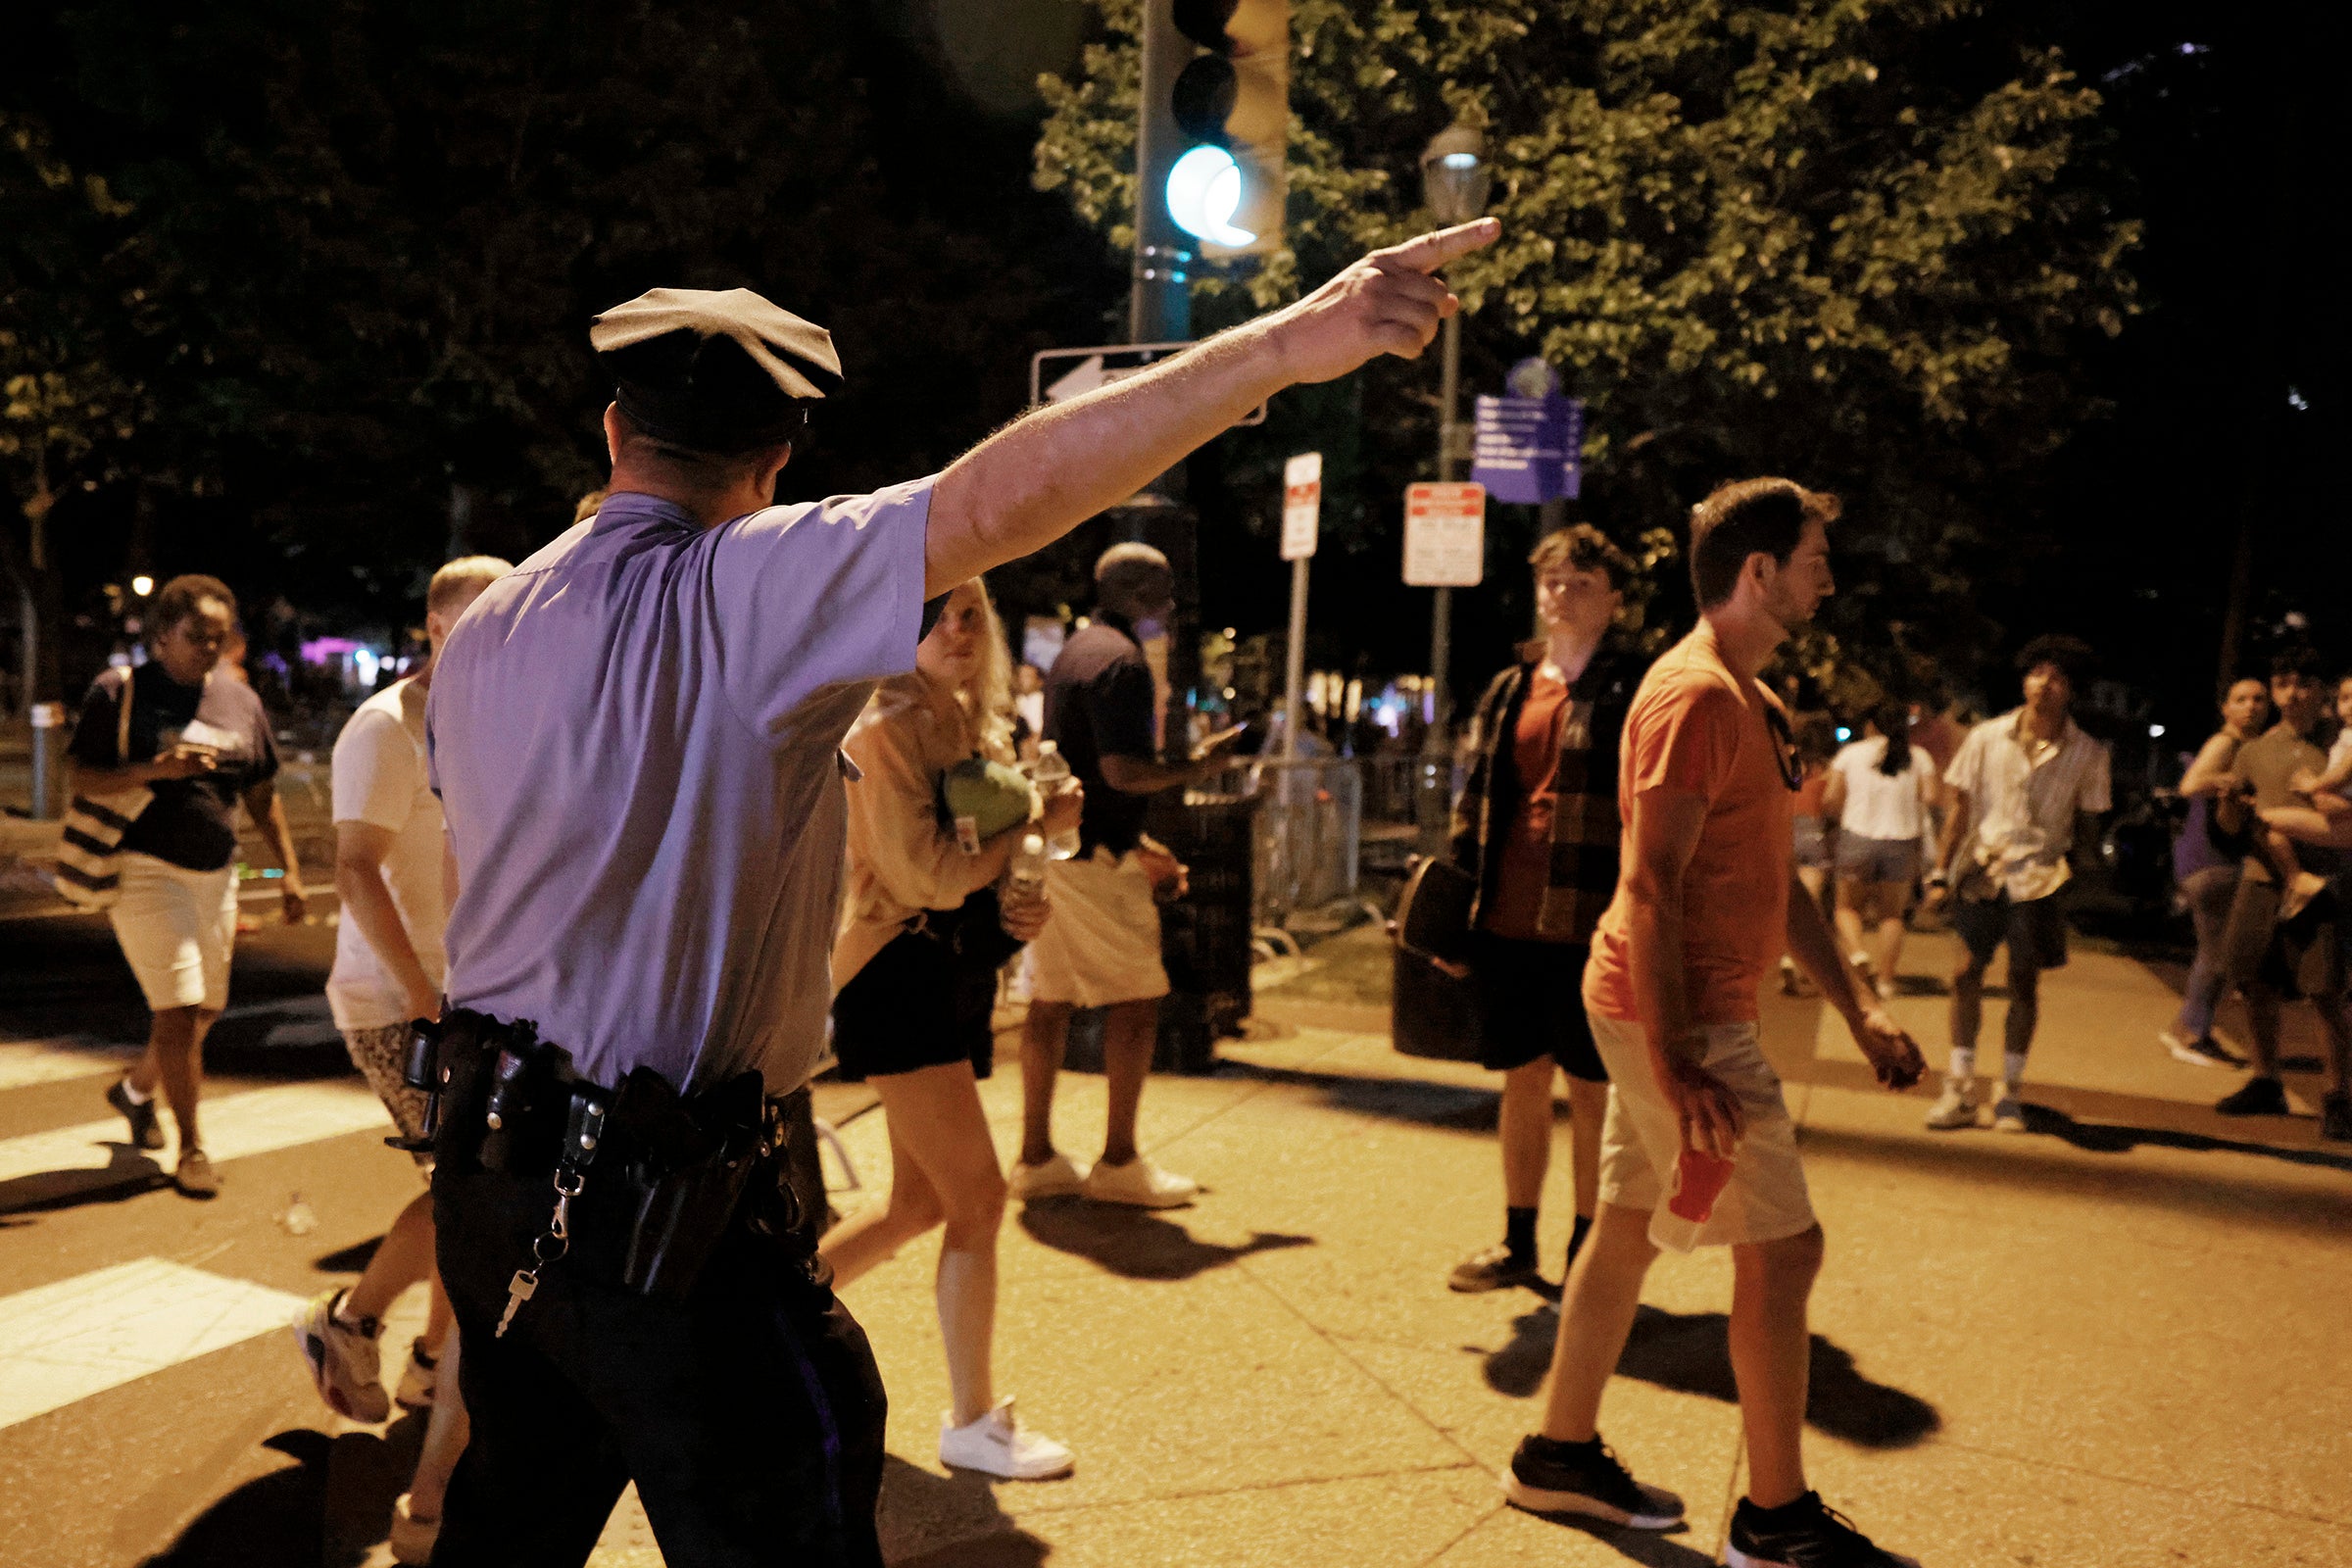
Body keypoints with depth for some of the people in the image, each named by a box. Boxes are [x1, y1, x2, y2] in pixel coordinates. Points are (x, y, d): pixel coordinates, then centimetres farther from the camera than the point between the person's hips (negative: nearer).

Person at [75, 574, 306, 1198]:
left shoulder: (240, 700, 10)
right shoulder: (119, 691, -3)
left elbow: (262, 795, 15)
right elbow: (82, 779, -7)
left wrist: (289, 870, 11)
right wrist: (155, 768, -23)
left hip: (216, 875, 5)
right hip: (146, 869, -5)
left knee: (204, 1010, 12)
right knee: (179, 1010, -8)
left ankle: (135, 1087, 41)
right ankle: (192, 1147, 4)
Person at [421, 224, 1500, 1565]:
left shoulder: (483, 628, 7)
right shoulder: (740, 591, -17)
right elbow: (1000, 501, -30)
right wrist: (1287, 343, -34)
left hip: (491, 1171, 8)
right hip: (667, 1207, -8)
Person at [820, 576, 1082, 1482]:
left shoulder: (980, 728, 15)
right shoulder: (888, 730, -11)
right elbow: (923, 875, -18)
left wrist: (1022, 909, 3)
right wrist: (1038, 823, -11)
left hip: (961, 979, 9)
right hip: (900, 978, -9)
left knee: (920, 1205, 14)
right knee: (978, 1197, -6)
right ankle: (974, 1423, 9)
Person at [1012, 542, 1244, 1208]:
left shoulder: (1073, 652, 19)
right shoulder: (1120, 660, -13)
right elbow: (1122, 770, -22)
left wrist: (1139, 843, 25)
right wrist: (1196, 767, -6)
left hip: (1054, 848, 10)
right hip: (1095, 859, -10)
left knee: (1050, 1001, 11)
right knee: (1135, 1003, -1)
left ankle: (1036, 1158, 17)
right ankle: (1118, 1164, 4)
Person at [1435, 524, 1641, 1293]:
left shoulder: (1637, 691, -3)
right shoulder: (1508, 689, 13)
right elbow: (1473, 799, 16)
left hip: (1589, 925, -5)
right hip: (1508, 922, 5)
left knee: (1591, 1089, 6)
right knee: (1523, 1082, 14)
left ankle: (1588, 1251, 21)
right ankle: (1518, 1243, 27)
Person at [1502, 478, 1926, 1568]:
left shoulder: (1750, 700, 18)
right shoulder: (1695, 694, -16)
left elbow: (1775, 882, 21)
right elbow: (1651, 886, -22)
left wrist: (1863, 1013, 17)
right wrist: (1675, 1058, -25)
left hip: (1687, 1014, 10)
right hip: (1678, 1016, -10)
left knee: (1627, 1226, 16)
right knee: (1783, 1246, -2)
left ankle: (1560, 1456, 28)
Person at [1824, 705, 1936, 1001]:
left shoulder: (1850, 754, 3)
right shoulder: (1919, 758, 5)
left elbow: (1832, 801, -2)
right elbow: (1929, 797, -6)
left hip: (1858, 838, -1)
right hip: (1902, 842, 1)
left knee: (1848, 906, 12)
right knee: (1892, 913, 11)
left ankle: (1857, 952, -14)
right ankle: (1886, 980, 8)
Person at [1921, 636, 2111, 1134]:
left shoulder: (2088, 754, 0)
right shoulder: (1987, 737, 1)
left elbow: (2085, 825, 7)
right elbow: (1961, 809, 5)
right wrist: (1940, 873, 2)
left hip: (2040, 879, -1)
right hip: (1982, 870, 1)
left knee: (2024, 981, 4)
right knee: (1967, 973, -1)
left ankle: (2009, 1091, 16)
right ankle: (1959, 1088, 9)